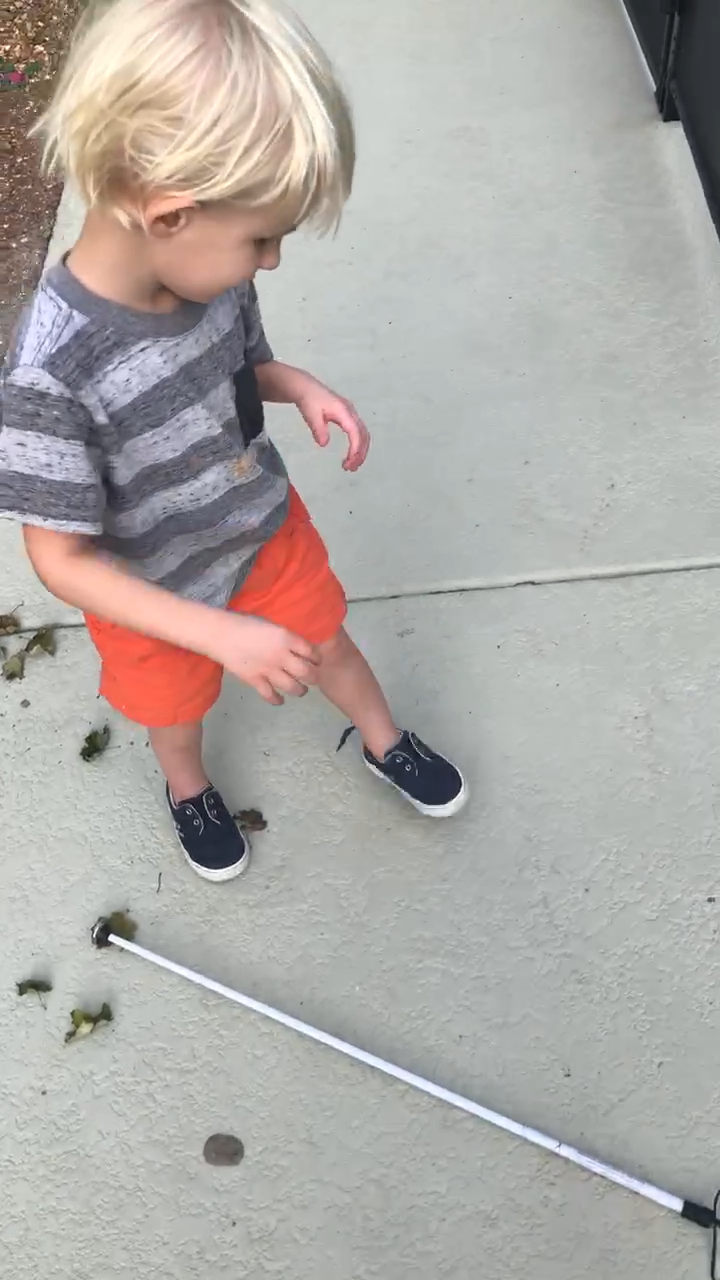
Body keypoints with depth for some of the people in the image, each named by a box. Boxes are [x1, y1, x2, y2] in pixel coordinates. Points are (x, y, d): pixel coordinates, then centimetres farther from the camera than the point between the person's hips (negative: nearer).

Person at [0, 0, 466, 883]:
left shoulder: (208, 271, -20)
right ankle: (189, 790, 60)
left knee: (326, 643, 25)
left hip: (264, 527, 4)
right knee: (176, 710, 25)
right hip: (156, 596, -4)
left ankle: (385, 745, 57)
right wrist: (222, 634, -33)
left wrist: (299, 386, -19)